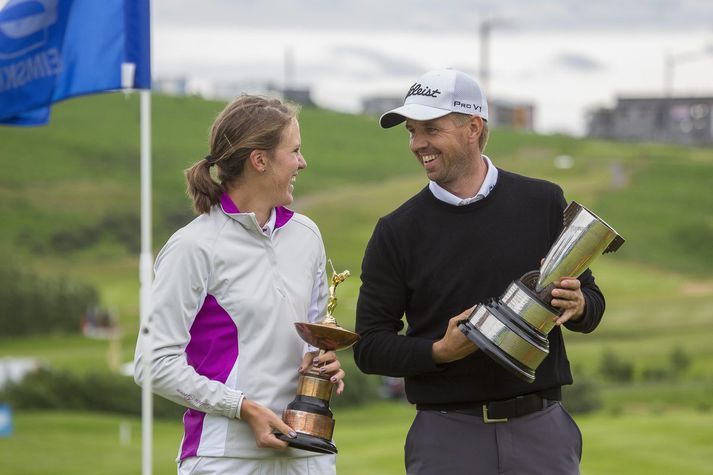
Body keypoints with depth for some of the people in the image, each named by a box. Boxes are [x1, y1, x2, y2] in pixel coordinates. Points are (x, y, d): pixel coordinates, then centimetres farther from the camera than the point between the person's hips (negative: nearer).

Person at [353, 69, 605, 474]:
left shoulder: (543, 203, 6)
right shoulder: (397, 231, 3)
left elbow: (592, 303, 12)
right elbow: (370, 346, 3)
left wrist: (577, 306, -12)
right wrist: (438, 351, -15)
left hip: (541, 429, 1)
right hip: (446, 437, -1)